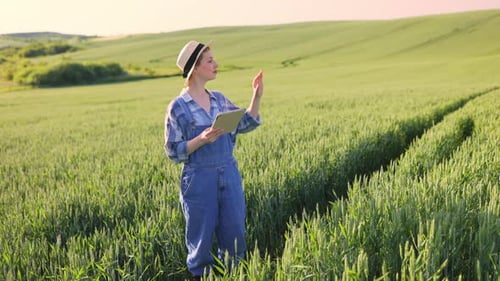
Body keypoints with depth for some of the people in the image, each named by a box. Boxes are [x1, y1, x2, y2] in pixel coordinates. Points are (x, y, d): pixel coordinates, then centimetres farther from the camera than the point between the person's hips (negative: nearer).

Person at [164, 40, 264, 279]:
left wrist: (257, 96, 1)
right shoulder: (178, 107, -9)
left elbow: (245, 125, 11)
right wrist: (201, 139, -22)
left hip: (229, 175, 5)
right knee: (202, 238, 8)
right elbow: (173, 152, -9)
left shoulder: (219, 99, 7)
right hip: (199, 180, -5)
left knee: (235, 234, 12)